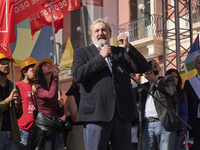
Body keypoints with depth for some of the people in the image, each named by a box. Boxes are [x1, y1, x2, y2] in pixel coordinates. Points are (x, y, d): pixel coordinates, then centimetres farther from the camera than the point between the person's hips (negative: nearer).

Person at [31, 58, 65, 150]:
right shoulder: (36, 86, 3)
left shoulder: (56, 89, 22)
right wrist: (55, 76, -7)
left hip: (56, 127, 6)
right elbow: (51, 95, -18)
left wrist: (60, 105, 4)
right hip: (43, 127, -6)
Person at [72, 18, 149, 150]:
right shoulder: (82, 53, 11)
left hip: (122, 114, 3)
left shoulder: (121, 52, 18)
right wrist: (100, 57, -5)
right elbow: (78, 75, -6)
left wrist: (128, 47, -1)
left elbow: (143, 68, 9)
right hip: (96, 114, -3)